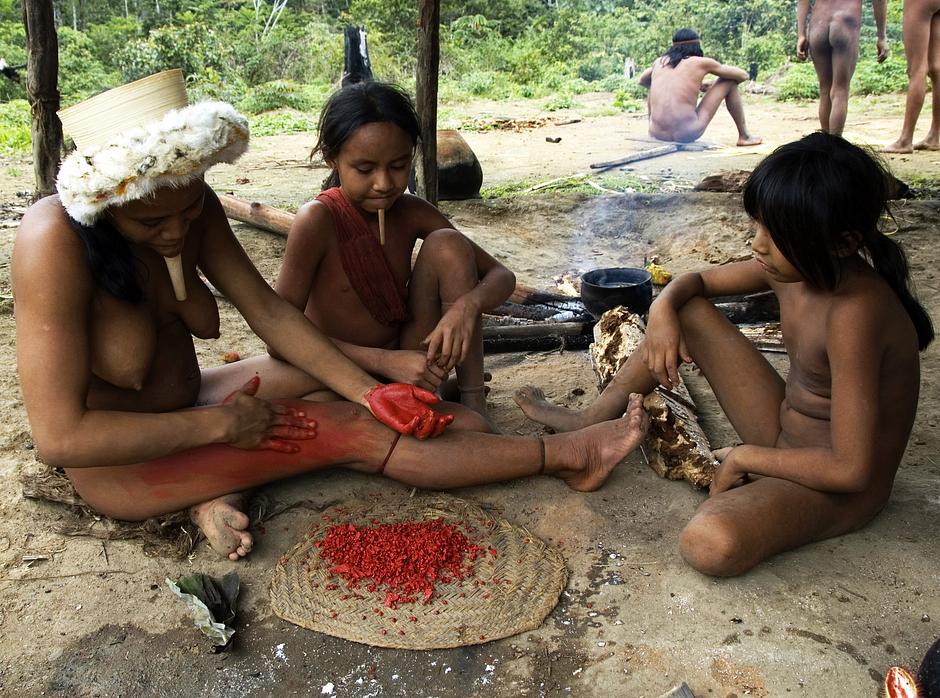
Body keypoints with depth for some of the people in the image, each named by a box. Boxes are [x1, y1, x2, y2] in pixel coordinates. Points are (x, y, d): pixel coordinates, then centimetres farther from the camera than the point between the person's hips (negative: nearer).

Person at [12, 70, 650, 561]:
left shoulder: (192, 204, -10)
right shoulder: (56, 242, -29)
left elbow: (268, 309, -7)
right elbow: (61, 436, -29)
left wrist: (368, 390, -17)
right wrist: (219, 423, -25)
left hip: (188, 402, 8)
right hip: (119, 464, -7)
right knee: (354, 433, -17)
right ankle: (563, 454, -6)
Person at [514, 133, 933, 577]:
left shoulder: (854, 311, -31)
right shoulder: (790, 265, -7)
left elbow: (850, 469, -31)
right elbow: (698, 281, 10)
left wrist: (744, 457, -18)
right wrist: (663, 309, -13)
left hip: (841, 487, -8)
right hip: (784, 432, 8)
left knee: (710, 545, -38)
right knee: (688, 313, 1)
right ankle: (588, 425, 12)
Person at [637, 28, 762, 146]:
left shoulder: (660, 61, 13)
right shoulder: (701, 62, 4)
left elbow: (642, 81, 36)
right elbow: (743, 75, 14)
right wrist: (711, 87, 30)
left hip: (657, 133, 4)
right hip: (687, 135, -4)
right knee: (729, 81, 15)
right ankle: (744, 136, 23)